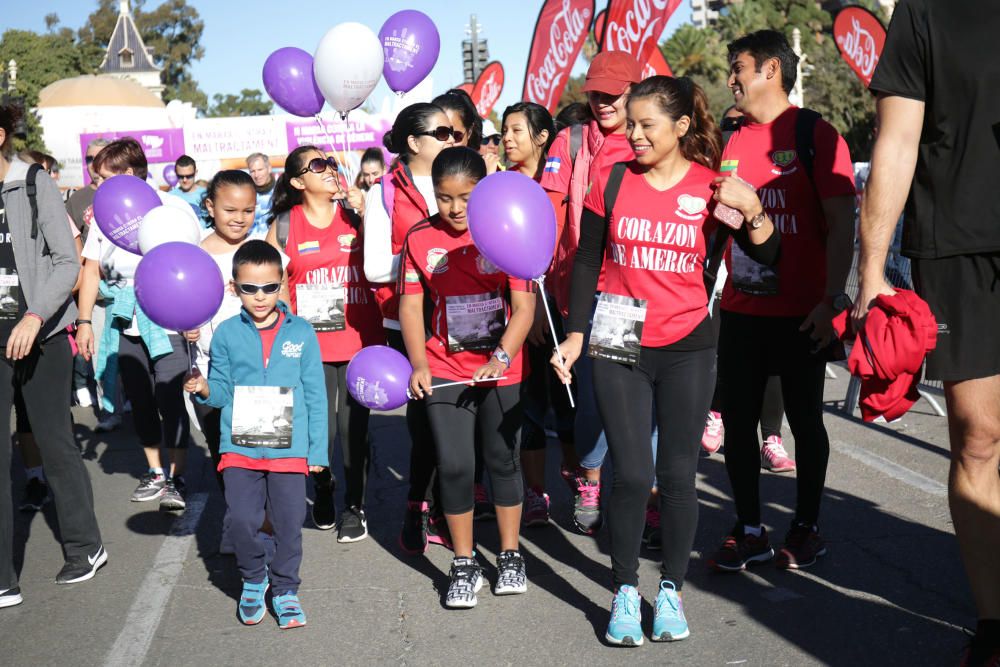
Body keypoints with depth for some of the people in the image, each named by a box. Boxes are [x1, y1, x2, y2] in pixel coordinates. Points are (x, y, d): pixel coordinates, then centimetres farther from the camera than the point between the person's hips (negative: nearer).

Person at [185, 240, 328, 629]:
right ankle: (253, 579, 23)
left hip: (289, 447, 0)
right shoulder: (227, 334, 2)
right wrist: (205, 389, -15)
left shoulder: (301, 332, 1)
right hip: (240, 447, 0)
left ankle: (285, 589, 24)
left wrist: (318, 450, 3)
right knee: (242, 521, -4)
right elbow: (223, 391, 9)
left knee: (289, 524, 4)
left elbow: (316, 395, 4)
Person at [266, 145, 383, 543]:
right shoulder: (284, 226, 3)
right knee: (318, 430, 2)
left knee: (354, 427, 2)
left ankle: (355, 506, 17)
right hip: (308, 344, 0)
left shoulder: (356, 215, 4)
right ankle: (322, 490, 31)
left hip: (358, 341, 0)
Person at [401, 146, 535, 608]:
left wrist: (502, 357, -23)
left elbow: (524, 306, -10)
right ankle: (463, 565, 14)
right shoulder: (420, 238, -1)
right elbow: (411, 304, 0)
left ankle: (510, 555, 28)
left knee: (502, 460, 11)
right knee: (454, 466, -2)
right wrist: (418, 365, -12)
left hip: (500, 370, -1)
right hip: (444, 372, 1)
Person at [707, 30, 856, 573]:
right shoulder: (731, 143, 11)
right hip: (739, 309, 5)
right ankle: (749, 530, 17)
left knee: (805, 420, 6)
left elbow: (841, 224, -9)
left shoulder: (815, 134, -5)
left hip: (800, 312, -5)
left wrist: (832, 299, -17)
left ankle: (806, 527, 20)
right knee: (737, 419, 6)